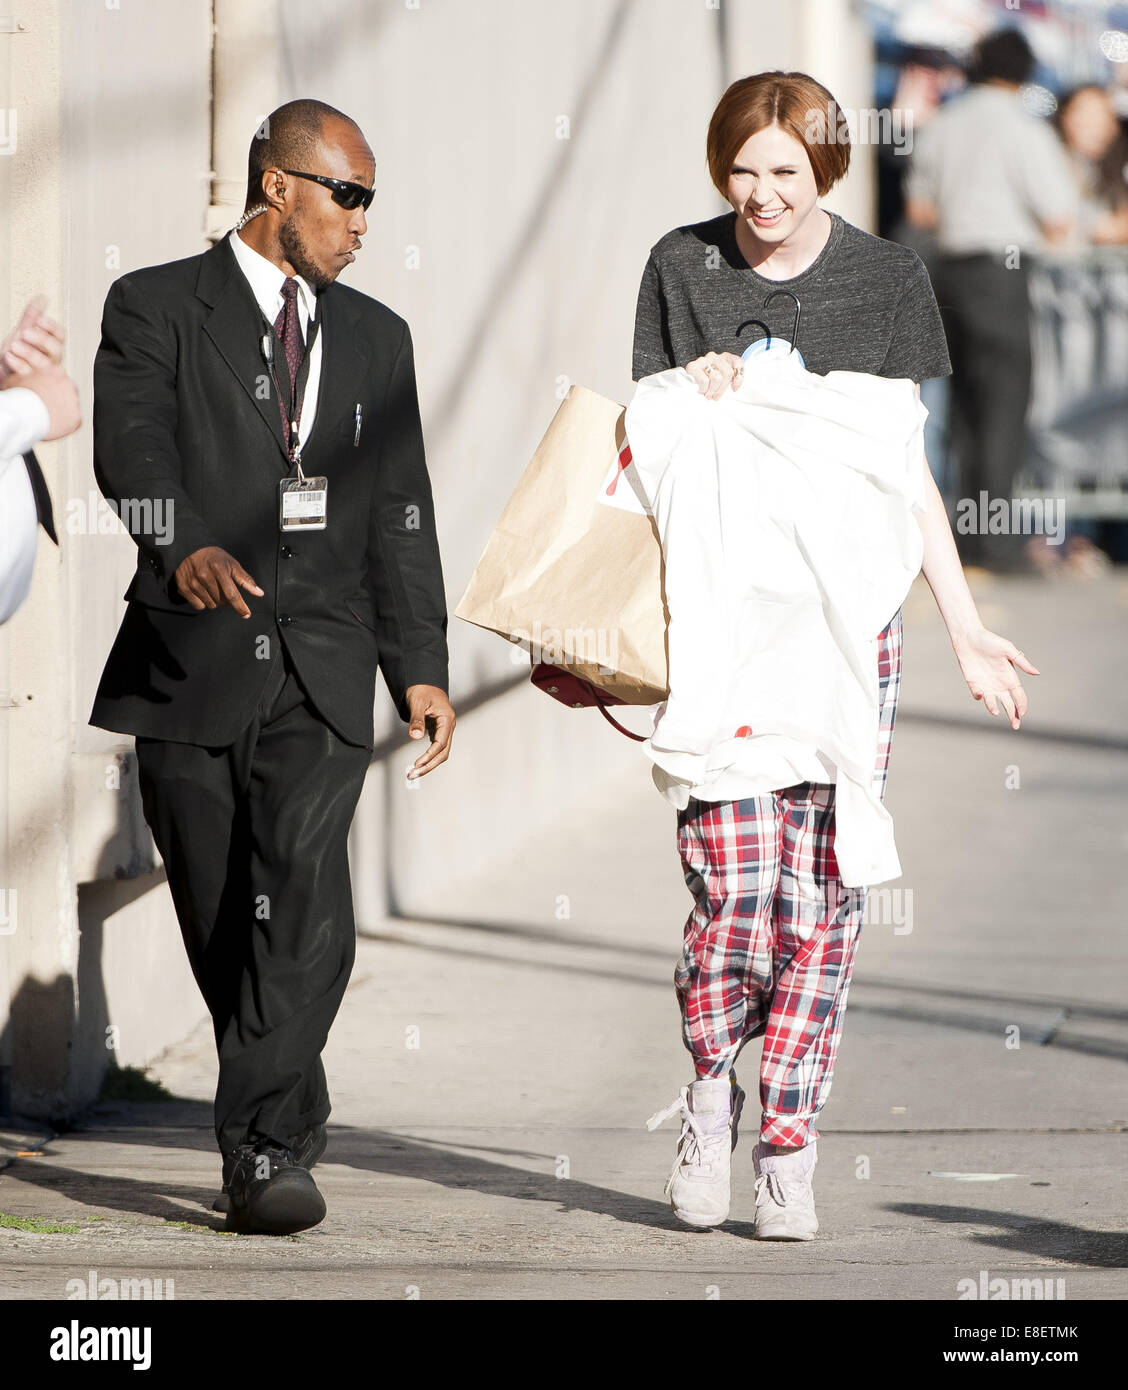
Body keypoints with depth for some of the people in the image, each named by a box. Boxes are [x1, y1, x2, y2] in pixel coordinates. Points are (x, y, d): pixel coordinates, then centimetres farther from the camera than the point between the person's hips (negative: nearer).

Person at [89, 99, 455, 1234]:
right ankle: (291, 1112, 27)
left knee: (304, 912, -17)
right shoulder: (155, 310, 1)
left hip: (320, 677, 2)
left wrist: (420, 665, 11)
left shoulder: (374, 338, 16)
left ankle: (264, 1151, -20)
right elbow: (131, 450, -16)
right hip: (192, 666, -2)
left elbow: (399, 514, 18)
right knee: (222, 921, 7)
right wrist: (187, 548, -36)